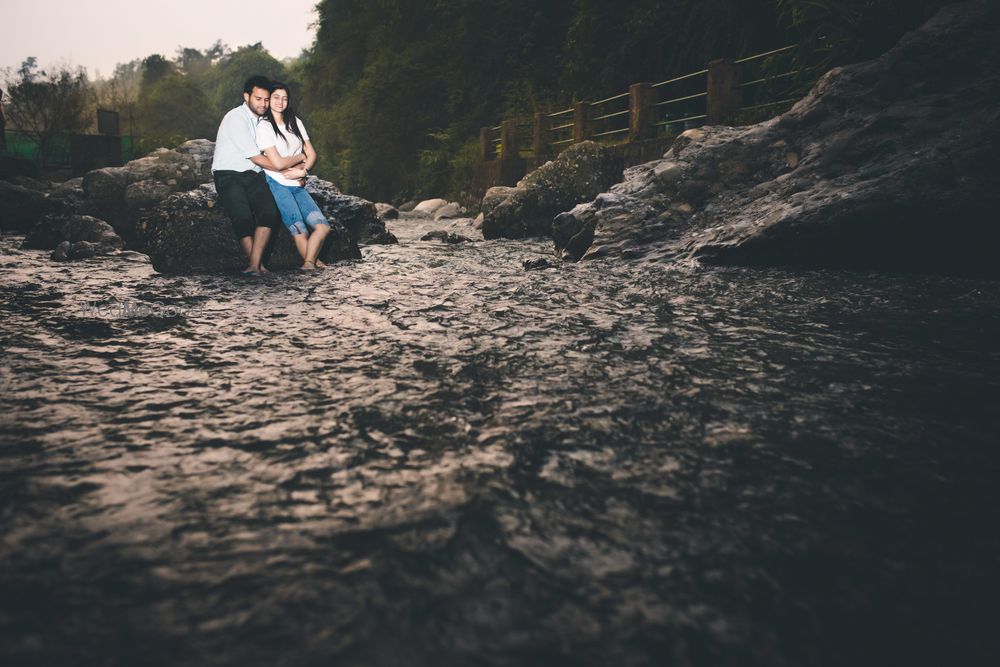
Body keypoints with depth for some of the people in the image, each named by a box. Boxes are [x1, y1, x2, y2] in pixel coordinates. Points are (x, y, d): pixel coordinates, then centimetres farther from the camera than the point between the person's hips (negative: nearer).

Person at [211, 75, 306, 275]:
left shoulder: (263, 120, 15)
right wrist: (285, 170, -4)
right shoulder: (236, 118, -10)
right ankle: (259, 265, -16)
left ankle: (254, 266, -26)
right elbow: (256, 157, -13)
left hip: (253, 176, 6)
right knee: (243, 217, -29)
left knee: (271, 212, -23)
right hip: (229, 175, -6)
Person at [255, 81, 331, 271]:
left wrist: (302, 171, -7)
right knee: (300, 230, -14)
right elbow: (278, 163, -13)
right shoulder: (264, 126, -5)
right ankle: (313, 261, 4)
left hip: (297, 185, 6)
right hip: (277, 184, -6)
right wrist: (301, 157, 2)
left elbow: (311, 154, 11)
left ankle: (308, 263, 2)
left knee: (323, 226, -8)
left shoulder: (295, 122, 13)